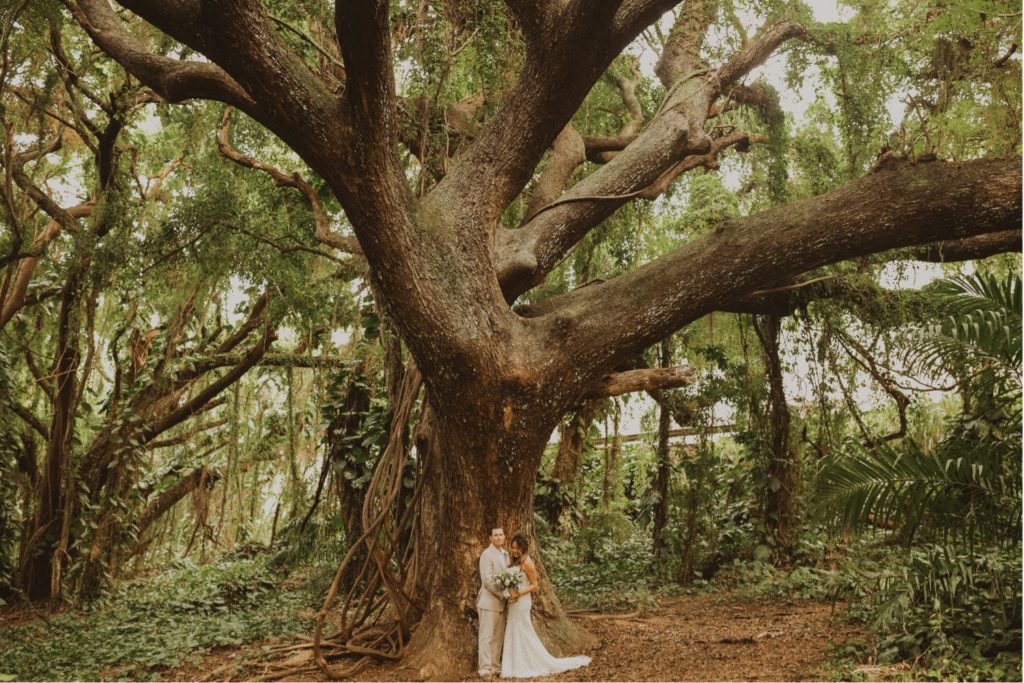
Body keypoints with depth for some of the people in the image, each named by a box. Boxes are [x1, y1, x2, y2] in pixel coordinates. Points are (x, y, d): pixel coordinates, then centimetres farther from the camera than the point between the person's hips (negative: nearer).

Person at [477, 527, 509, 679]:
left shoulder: (505, 553, 11)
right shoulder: (487, 554, -14)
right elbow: (487, 581, -19)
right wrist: (503, 594, -14)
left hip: (500, 602, 8)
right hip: (489, 601, -8)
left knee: (498, 637, 12)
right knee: (486, 636, -4)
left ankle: (495, 667, 19)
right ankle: (485, 668, 0)